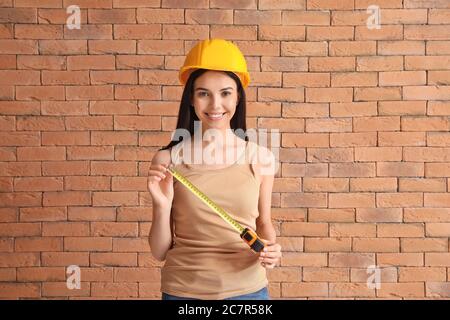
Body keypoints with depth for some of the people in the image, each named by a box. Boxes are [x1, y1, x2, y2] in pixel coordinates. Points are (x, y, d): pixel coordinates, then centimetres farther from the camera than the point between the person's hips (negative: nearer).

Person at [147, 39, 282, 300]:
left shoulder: (261, 158, -6)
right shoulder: (168, 160, -10)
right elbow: (160, 252, -3)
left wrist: (271, 250, -9)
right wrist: (162, 205, -19)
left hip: (249, 289, 1)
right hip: (184, 291, -1)